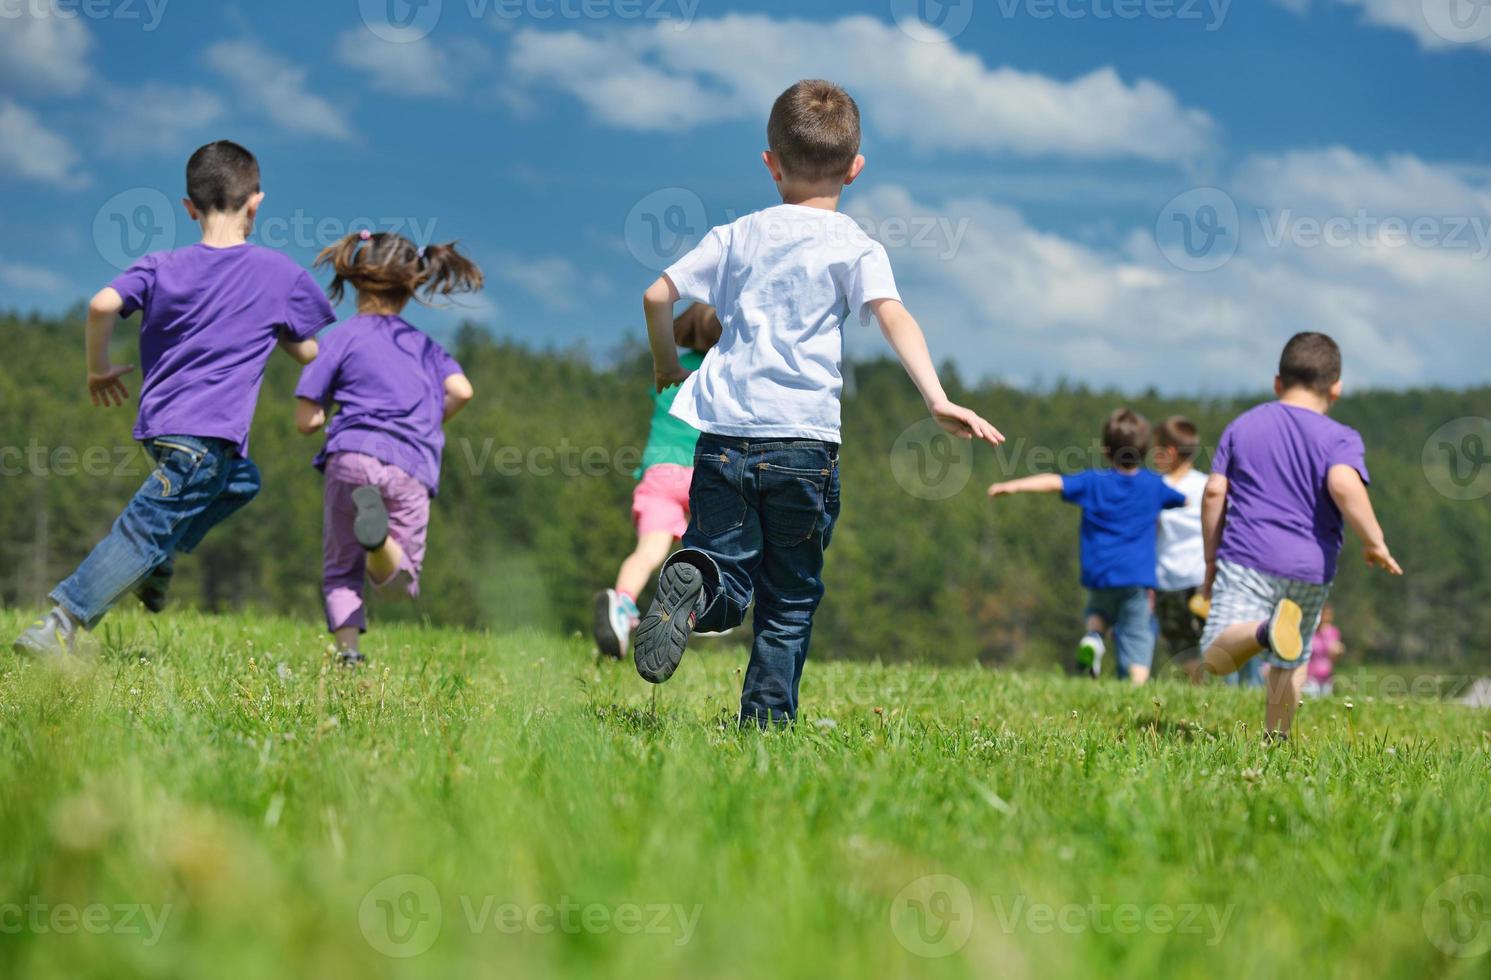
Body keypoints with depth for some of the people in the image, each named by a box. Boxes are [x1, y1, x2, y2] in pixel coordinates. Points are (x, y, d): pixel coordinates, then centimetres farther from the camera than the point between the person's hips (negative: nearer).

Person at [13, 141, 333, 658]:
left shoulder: (161, 267, 5)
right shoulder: (282, 274, 2)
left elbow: (103, 304, -12)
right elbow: (307, 352, 12)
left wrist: (99, 368, 3)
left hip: (159, 421, 5)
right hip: (208, 431, -5)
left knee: (241, 481, 29)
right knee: (144, 529, -9)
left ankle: (159, 562, 15)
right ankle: (62, 621, -20)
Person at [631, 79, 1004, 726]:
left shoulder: (738, 236, 12)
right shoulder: (855, 247, 2)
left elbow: (657, 295, 12)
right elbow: (893, 317, -14)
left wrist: (667, 368, 30)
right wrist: (938, 400, -24)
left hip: (724, 435, 2)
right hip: (804, 441, -2)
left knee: (728, 590, 5)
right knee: (789, 603, 13)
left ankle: (695, 582, -28)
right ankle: (766, 722, 8)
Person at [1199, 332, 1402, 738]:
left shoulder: (1243, 425, 10)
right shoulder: (1340, 438, 0)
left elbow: (1214, 491, 5)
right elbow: (1344, 485, -21)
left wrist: (1211, 557, 14)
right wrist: (1374, 542, -12)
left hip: (1245, 557, 0)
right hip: (1310, 568, 0)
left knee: (1217, 656, -10)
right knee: (1291, 664, 20)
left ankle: (1265, 631, -38)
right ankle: (1274, 739, 20)